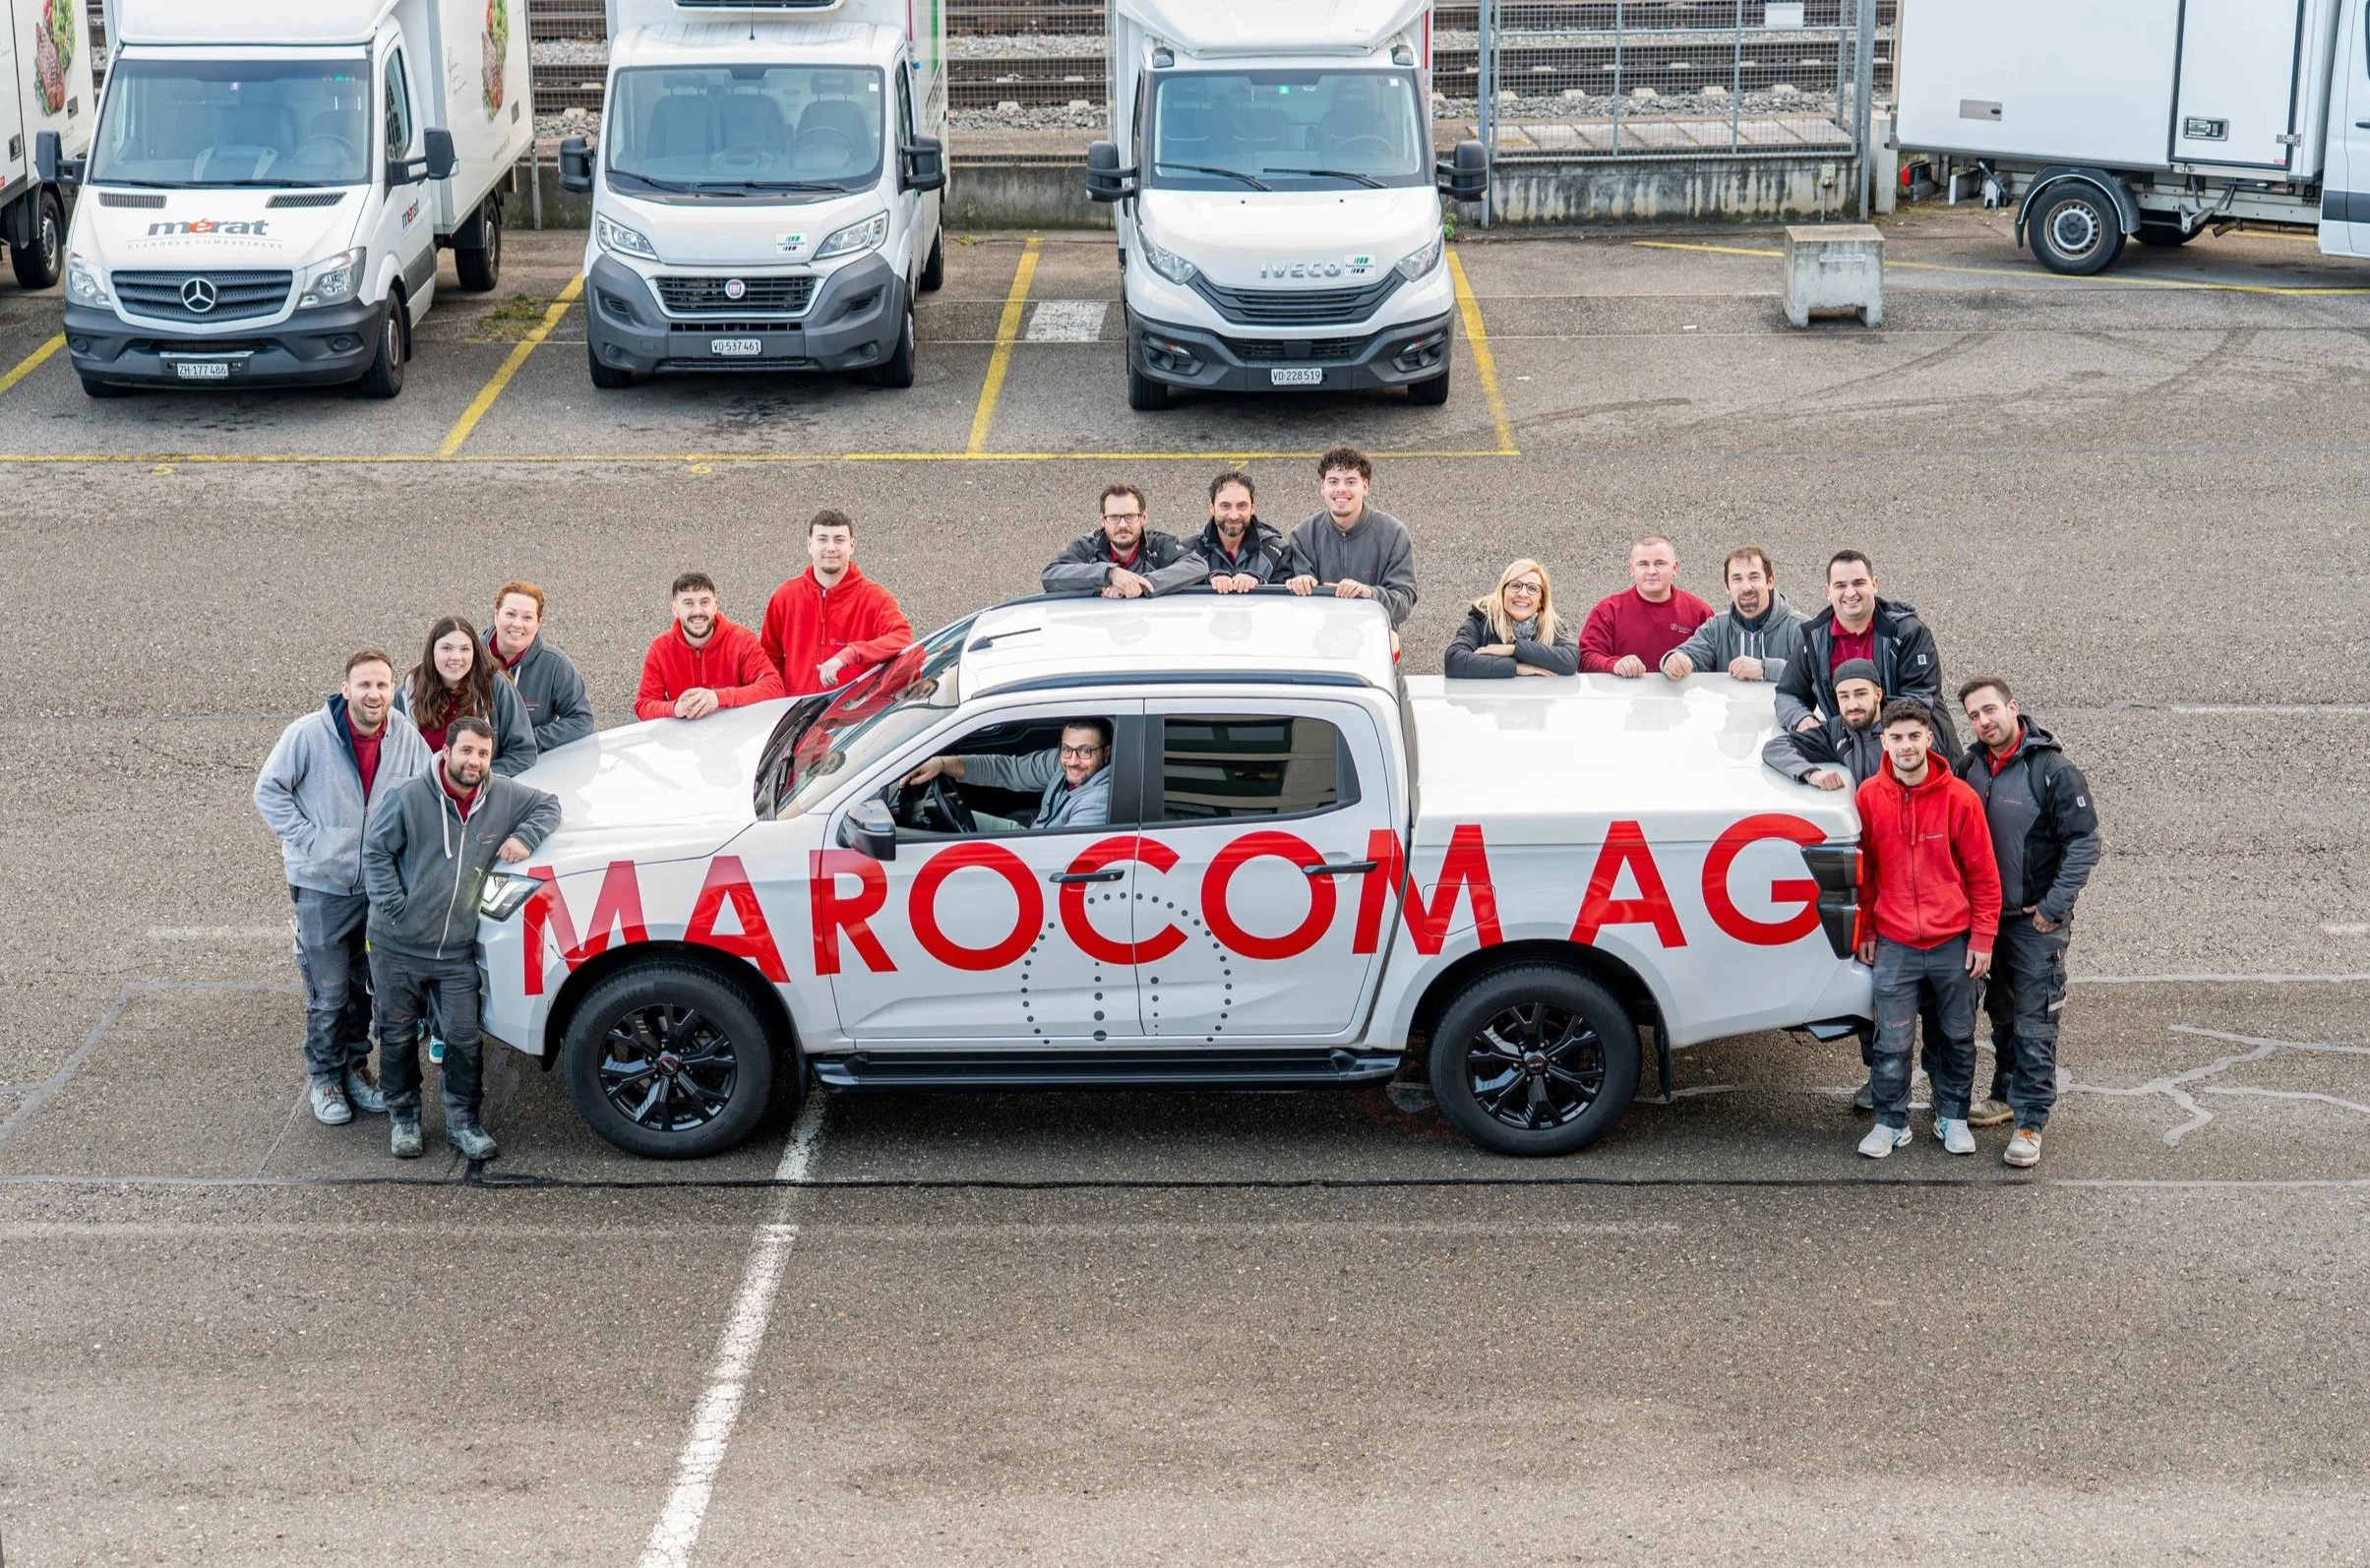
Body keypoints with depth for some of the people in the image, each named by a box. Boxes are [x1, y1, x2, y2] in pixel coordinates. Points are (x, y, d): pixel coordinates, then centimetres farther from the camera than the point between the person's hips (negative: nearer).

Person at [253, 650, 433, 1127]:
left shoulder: (406, 737, -6)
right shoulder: (309, 734, -16)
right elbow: (268, 790, -7)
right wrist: (304, 837, -13)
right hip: (322, 886, -4)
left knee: (366, 986, 17)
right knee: (328, 993, 2)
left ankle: (356, 1066, 34)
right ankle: (324, 1079, 19)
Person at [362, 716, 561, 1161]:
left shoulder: (503, 797, -3)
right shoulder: (410, 797, -15)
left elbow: (548, 805, 12)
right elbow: (375, 850, -7)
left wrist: (525, 838, -7)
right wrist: (394, 905, -12)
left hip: (457, 952, 2)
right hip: (397, 947, -2)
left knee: (464, 1038, 2)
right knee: (398, 1036, 11)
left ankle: (462, 1121, 19)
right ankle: (402, 1117, 29)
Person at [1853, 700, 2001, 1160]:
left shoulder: (1959, 797, -8)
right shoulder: (1869, 796, -3)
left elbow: (1982, 874, -2)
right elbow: (1864, 869, 8)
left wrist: (1982, 937, -4)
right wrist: (1864, 930, 8)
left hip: (1954, 944, 0)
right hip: (1894, 945, 0)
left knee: (1956, 1037, 12)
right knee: (1892, 1042, 0)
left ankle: (1952, 1117, 27)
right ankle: (1891, 1122, 14)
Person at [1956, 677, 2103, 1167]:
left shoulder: (2052, 771, -14)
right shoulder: (1970, 767, 3)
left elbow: (2085, 843, -13)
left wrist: (2053, 906, -16)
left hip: (2036, 922, -6)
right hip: (1986, 915, 6)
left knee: (2034, 1025, -5)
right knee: (2001, 1015, 19)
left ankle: (2030, 1122, -2)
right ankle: (2006, 1094, 34)